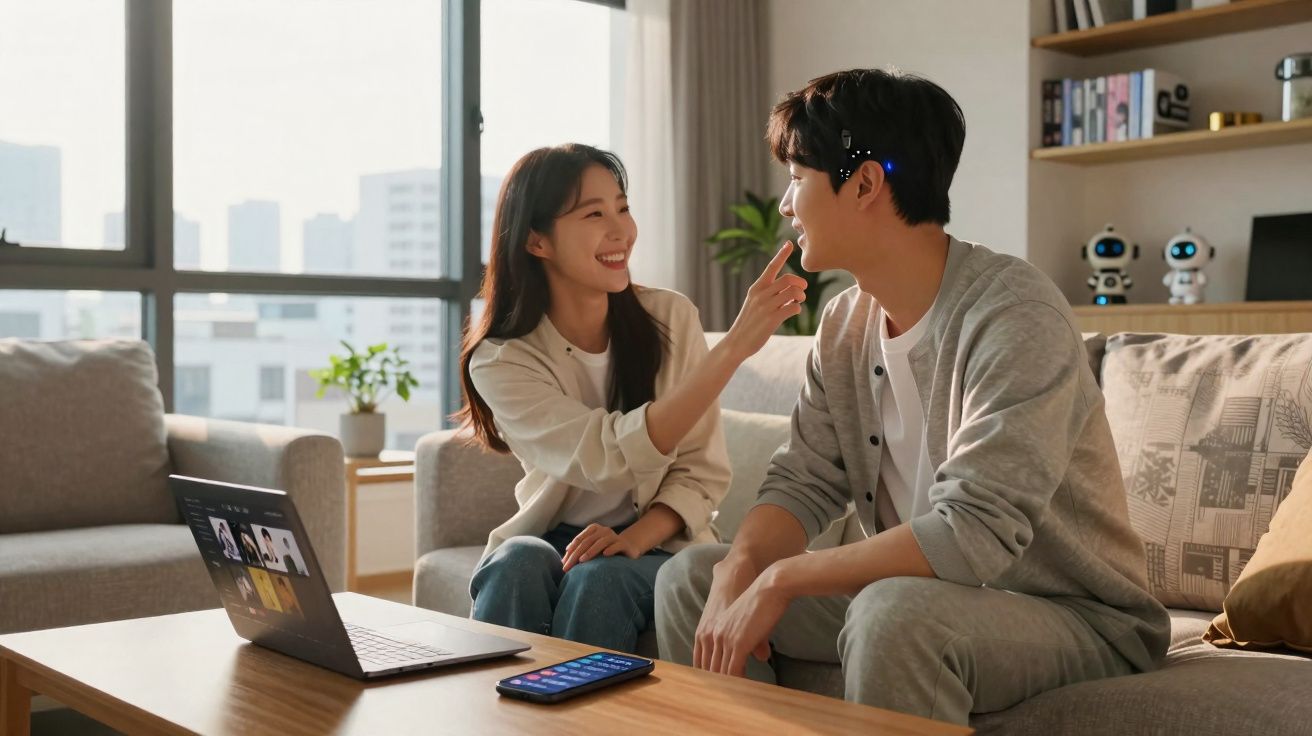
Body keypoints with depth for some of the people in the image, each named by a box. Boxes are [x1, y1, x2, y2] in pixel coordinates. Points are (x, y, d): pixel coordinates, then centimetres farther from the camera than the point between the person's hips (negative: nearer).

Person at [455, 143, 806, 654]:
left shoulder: (671, 319, -5)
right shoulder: (500, 362, -11)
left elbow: (704, 471, -3)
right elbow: (610, 458, -26)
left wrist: (635, 537, -24)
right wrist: (734, 347, -34)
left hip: (659, 544, 0)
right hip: (554, 540, 0)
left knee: (599, 578, -32)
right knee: (516, 564, -33)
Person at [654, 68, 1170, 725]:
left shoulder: (1013, 315, -24)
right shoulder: (846, 322, 1)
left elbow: (974, 532, -32)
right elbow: (804, 481, 2)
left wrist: (782, 579, -26)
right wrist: (739, 572, -19)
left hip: (1078, 617, -7)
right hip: (932, 593, 7)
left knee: (895, 612, -38)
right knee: (690, 578, 0)